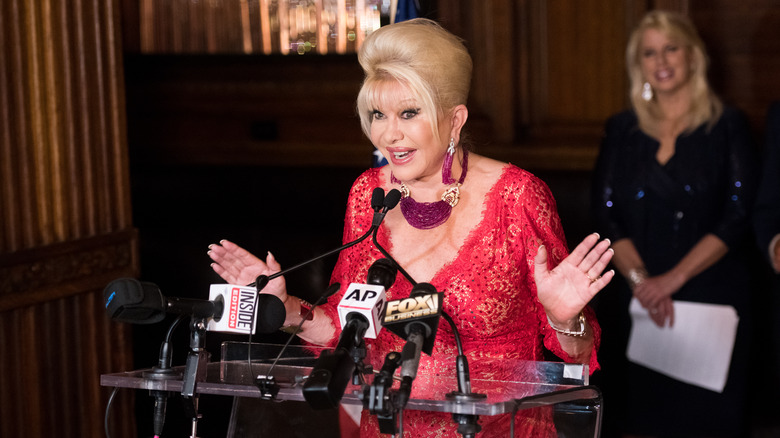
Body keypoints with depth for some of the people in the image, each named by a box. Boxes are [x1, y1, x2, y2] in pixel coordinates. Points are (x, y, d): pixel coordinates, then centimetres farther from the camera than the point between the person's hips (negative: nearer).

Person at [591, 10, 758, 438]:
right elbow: (606, 215, 5)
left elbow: (738, 217, -5)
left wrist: (673, 278, -13)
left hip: (712, 295, -2)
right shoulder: (621, 130, 11)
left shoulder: (727, 126, 2)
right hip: (640, 301, 2)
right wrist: (640, 278, -10)